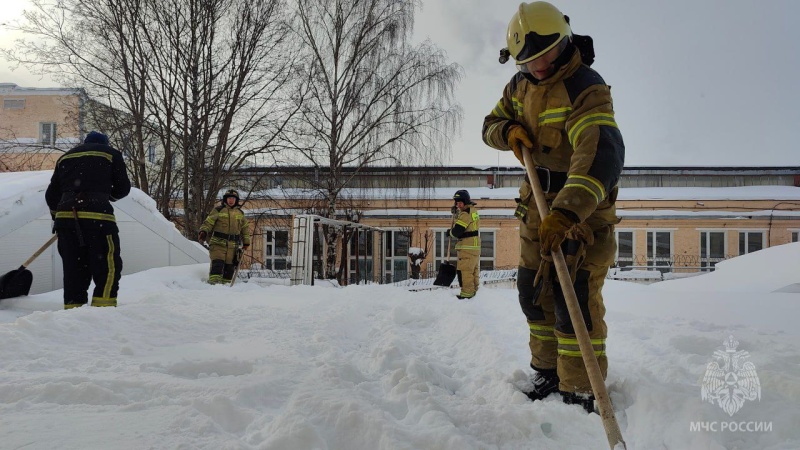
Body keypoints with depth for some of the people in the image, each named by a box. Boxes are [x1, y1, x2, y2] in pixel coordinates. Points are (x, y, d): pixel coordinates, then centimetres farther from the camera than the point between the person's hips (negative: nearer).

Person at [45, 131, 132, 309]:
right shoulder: (111, 154, 12)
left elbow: (51, 195, 22)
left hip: (65, 216, 5)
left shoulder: (65, 157, 24)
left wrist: (56, 216, 37)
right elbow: (123, 188, 10)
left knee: (73, 270, 11)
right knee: (108, 269, -4)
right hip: (97, 216, -5)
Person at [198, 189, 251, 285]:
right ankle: (213, 281, -20)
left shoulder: (240, 213, 16)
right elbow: (208, 222, -2)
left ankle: (226, 283, 12)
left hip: (233, 245, 4)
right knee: (217, 263, -16)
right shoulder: (218, 210, 3)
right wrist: (203, 231, -20)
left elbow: (245, 228, 23)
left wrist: (246, 242, 20)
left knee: (230, 266, 4)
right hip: (218, 242, -4)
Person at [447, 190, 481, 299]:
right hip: (475, 246, 10)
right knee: (474, 270, 16)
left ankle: (466, 292, -5)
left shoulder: (465, 214, -16)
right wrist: (457, 211, 16)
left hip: (467, 247, -10)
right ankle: (474, 290, 24)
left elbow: (457, 231, -20)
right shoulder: (473, 210, 15)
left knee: (464, 270, -7)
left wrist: (450, 233, 1)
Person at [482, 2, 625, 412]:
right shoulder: (520, 86, 2)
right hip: (539, 199, 8)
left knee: (575, 298, -12)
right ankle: (548, 374, 27)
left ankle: (580, 395, -1)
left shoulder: (586, 88, -24)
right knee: (534, 292, 12)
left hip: (583, 206, -8)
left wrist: (567, 212, -53)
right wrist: (509, 132, -11)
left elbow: (602, 154, -39)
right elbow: (490, 124, 15)